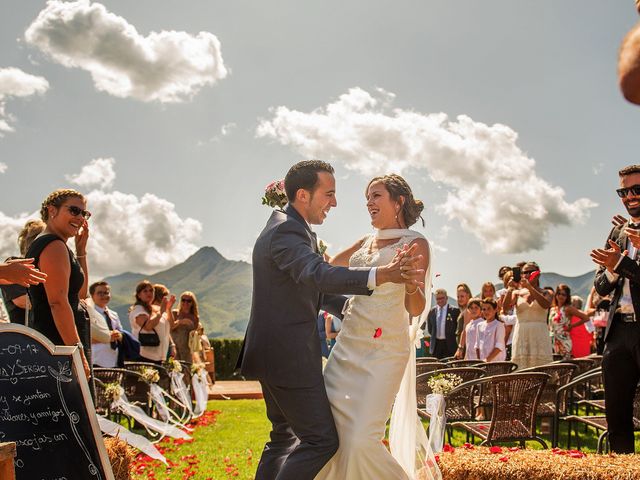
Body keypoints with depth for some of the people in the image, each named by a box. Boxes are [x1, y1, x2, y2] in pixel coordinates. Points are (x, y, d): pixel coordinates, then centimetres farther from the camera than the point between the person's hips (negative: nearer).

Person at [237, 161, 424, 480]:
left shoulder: (287, 227, 16)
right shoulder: (286, 231, -17)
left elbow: (315, 289, 21)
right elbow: (317, 274, -37)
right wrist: (380, 275, -49)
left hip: (274, 353, 11)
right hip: (288, 355, -11)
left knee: (285, 436, 19)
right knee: (321, 440, -5)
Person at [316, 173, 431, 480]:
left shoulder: (415, 244, -4)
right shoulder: (366, 242, 14)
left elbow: (416, 309, -11)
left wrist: (410, 283, -32)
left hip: (384, 350, -6)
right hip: (349, 344, 6)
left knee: (361, 439, -12)